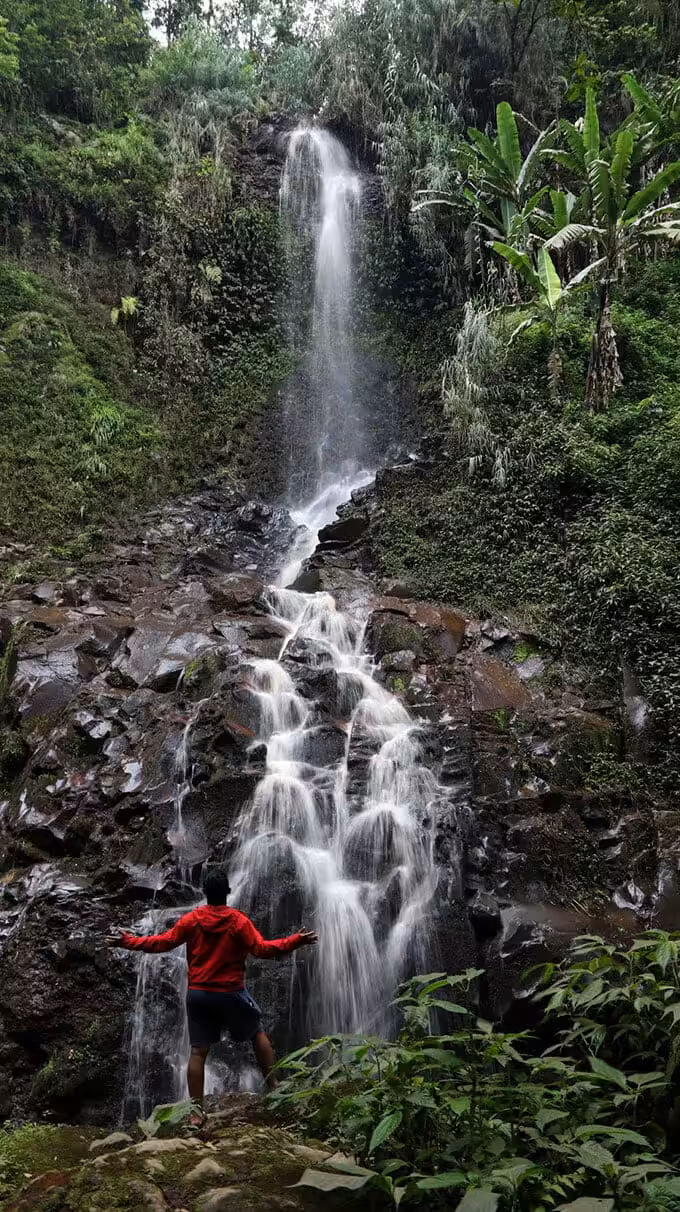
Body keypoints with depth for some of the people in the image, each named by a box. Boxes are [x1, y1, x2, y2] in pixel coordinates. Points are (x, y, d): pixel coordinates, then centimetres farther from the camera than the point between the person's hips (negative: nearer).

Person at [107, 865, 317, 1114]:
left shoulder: (191, 920, -4)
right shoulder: (239, 921, -11)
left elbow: (162, 942, 0)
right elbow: (262, 949, -14)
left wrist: (127, 941, 9)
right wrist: (296, 941, -10)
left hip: (198, 994, 2)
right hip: (230, 994, -2)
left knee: (198, 1052, 7)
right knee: (258, 1033, 18)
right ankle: (273, 1087, 18)